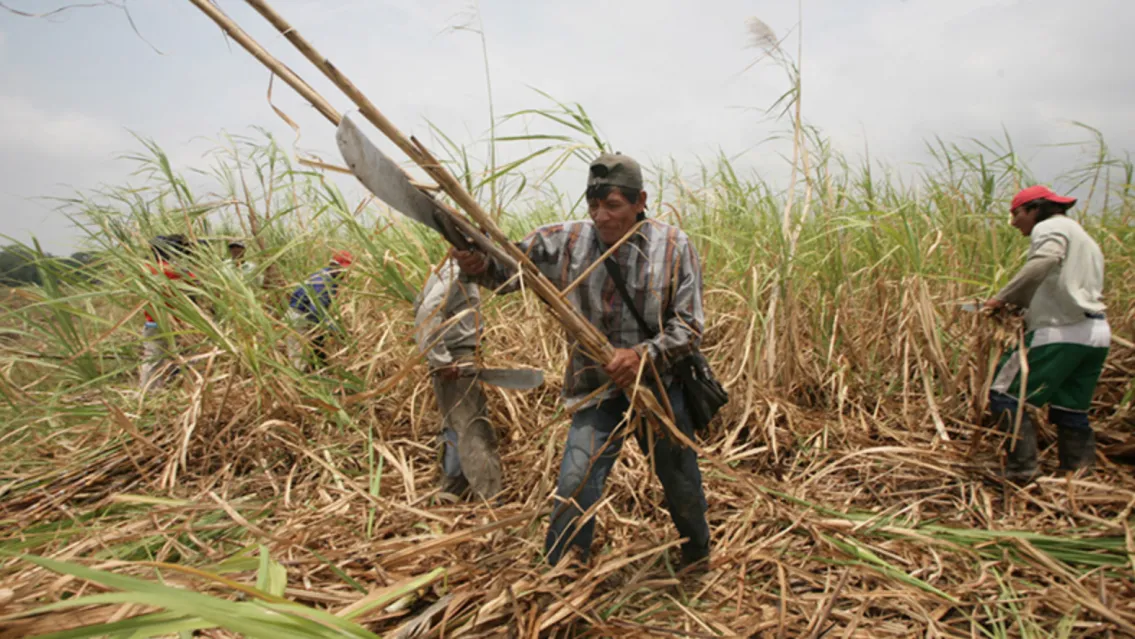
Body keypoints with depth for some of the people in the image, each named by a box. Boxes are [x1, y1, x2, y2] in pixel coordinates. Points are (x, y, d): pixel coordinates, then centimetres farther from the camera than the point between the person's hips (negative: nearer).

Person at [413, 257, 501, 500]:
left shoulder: (451, 268, 14)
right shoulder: (457, 271, -15)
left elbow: (420, 305, 21)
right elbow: (428, 310, -27)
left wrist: (437, 356, 19)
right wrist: (442, 359, -24)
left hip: (451, 361, 10)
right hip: (457, 362, -10)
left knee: (456, 430, 19)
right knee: (475, 433, -8)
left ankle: (449, 497, 30)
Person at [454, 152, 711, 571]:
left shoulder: (673, 247, -12)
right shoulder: (567, 241, -9)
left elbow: (688, 326, -11)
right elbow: (507, 268, -7)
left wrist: (643, 354, -26)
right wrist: (477, 264, -30)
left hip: (661, 385, 1)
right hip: (597, 390, 0)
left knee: (683, 488, 19)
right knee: (575, 487, -10)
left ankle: (698, 558, 50)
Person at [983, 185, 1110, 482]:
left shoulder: (1050, 228, -1)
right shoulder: (1083, 237, 28)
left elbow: (1044, 261, -24)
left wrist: (1004, 298, -20)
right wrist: (1021, 304, 12)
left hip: (1062, 332, -9)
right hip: (1097, 333, 9)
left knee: (1006, 396, -5)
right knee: (1071, 411, 15)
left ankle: (1021, 469, -6)